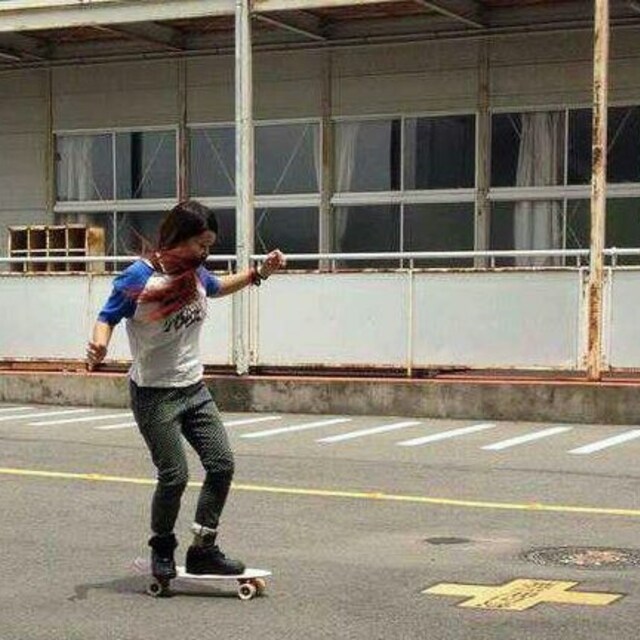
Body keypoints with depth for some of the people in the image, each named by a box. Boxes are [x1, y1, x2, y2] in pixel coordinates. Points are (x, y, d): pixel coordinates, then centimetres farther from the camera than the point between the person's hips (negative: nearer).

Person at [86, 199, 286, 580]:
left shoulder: (196, 272, 5)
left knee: (222, 464, -1)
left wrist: (259, 274, 19)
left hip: (194, 388, 7)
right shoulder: (139, 278, -15)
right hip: (154, 394, -7)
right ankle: (162, 549, 17)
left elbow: (217, 288, 27)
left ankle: (203, 548, 9)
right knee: (174, 475, -8)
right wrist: (100, 346, -30)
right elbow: (108, 317, -9)